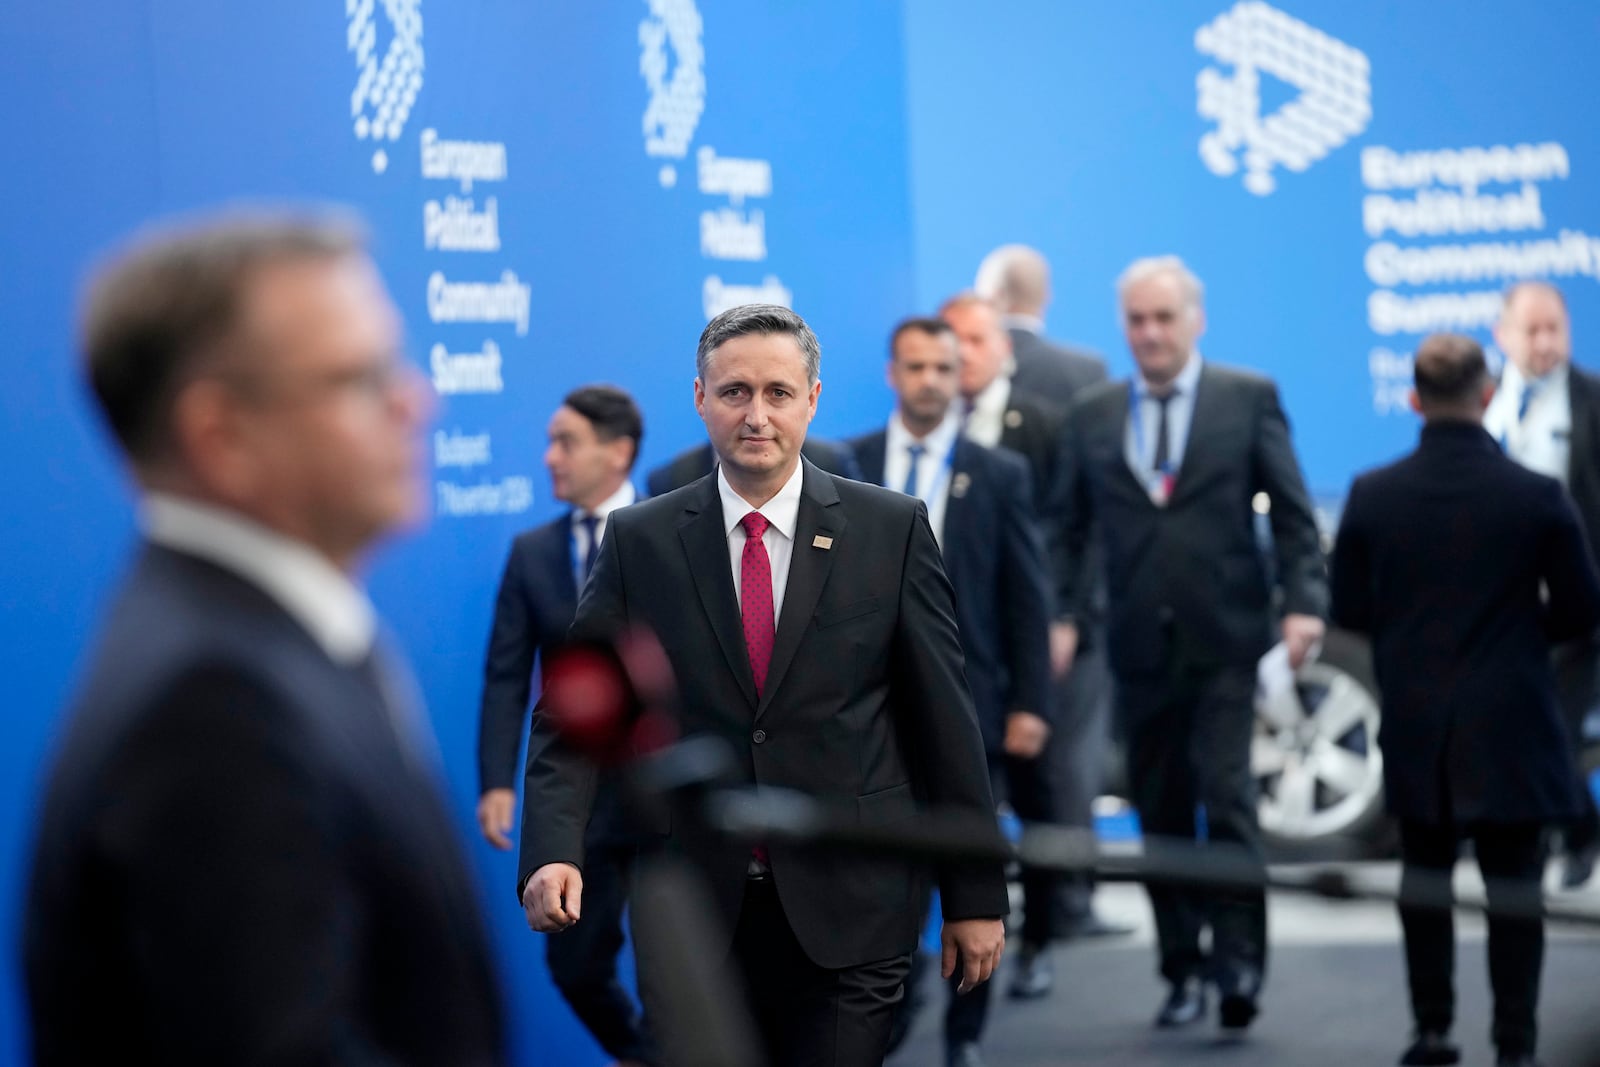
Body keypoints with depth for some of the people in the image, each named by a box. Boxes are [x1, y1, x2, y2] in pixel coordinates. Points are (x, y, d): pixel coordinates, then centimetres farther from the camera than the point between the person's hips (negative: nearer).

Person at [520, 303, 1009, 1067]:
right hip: (691, 911, 1)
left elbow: (945, 717, 2)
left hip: (848, 910, -1)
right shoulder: (639, 541, 3)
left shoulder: (891, 529, 1)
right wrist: (554, 853, -15)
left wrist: (975, 895, 1)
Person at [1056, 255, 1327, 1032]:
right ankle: (1183, 973, 14)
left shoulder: (1249, 398, 3)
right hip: (1139, 645, 3)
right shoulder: (1092, 416, 10)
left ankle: (1239, 960, -5)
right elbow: (1072, 527, 11)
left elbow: (1292, 512, 1)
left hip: (1225, 640, -3)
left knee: (1226, 795, -13)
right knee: (1160, 814, 6)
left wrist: (1303, 602, -11)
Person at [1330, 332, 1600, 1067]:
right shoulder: (1537, 496, -12)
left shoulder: (1372, 496, -6)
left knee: (1424, 877, 16)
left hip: (1415, 728, 2)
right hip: (1510, 730, -2)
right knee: (1512, 888, 4)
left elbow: (1350, 610, 2)